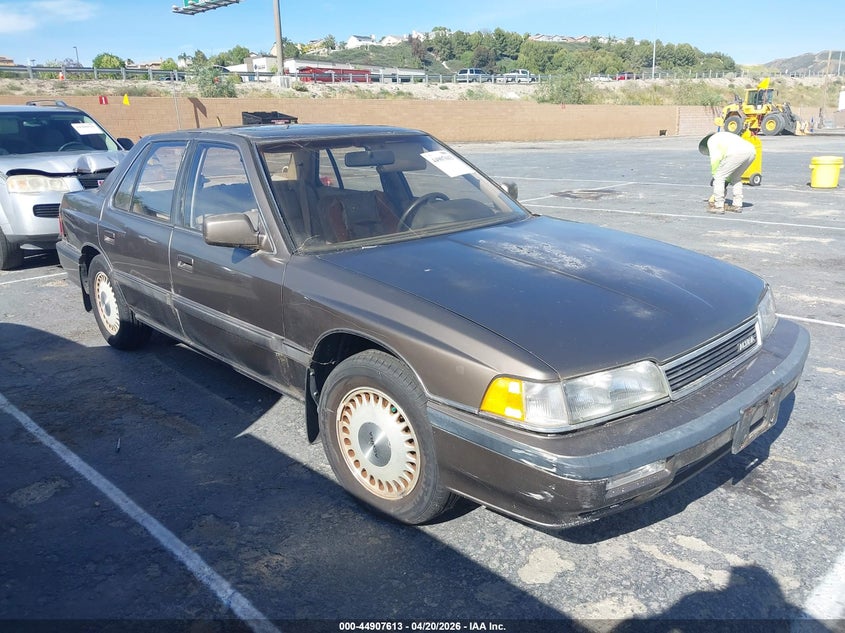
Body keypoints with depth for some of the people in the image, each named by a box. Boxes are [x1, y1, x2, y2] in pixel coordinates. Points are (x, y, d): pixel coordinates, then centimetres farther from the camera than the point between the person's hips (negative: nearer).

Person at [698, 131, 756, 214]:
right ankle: (737, 205, 26)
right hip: (751, 151, 9)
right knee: (736, 177, 28)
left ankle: (719, 206, 6)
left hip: (737, 152, -8)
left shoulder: (711, 140, 18)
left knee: (719, 176, 5)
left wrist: (714, 174, 11)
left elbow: (715, 158, 0)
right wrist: (727, 180, 42)